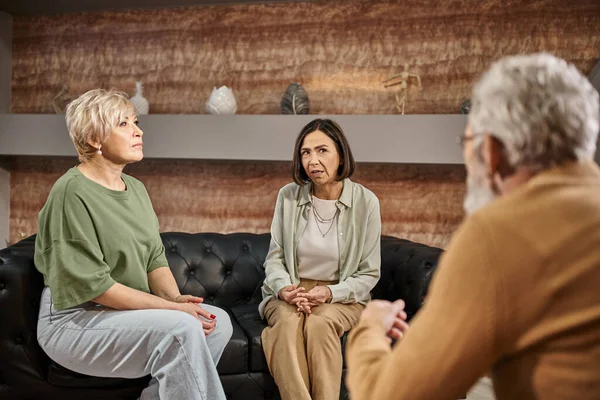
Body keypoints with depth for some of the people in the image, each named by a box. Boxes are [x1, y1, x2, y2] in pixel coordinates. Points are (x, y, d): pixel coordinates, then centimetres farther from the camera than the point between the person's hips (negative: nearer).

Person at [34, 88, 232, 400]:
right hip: (74, 319, -8)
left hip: (129, 311, 8)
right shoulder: (72, 193, -15)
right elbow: (93, 284, -19)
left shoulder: (135, 188, 10)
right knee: (182, 328, -29)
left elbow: (155, 259, 10)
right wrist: (171, 307, -20)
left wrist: (175, 298, -10)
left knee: (218, 320, -11)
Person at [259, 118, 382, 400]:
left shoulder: (365, 201, -7)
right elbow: (274, 258, 4)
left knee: (319, 323, -34)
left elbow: (369, 273, -3)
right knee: (288, 321, -32)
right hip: (289, 294, 2)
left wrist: (330, 293, -19)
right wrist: (284, 288, -17)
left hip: (341, 296, -1)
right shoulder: (288, 196, -1)